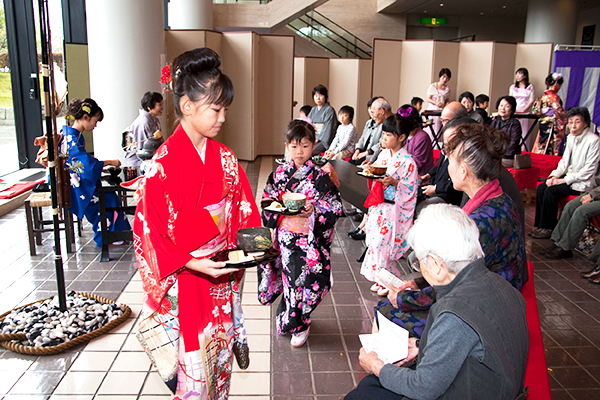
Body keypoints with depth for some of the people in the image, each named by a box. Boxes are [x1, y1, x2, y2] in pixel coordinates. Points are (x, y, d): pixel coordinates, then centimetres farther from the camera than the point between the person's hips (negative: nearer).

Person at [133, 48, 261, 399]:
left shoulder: (226, 160, 1)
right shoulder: (163, 165, -16)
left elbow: (244, 217, 9)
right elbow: (149, 232, -14)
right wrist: (192, 264, -21)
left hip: (222, 278, 5)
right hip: (183, 283, -5)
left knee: (220, 356, 19)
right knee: (191, 367, 7)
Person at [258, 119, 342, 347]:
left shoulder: (320, 177, -7)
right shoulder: (279, 174, 4)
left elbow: (335, 208, -9)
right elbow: (267, 202, 12)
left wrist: (313, 212, -23)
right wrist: (274, 208, -8)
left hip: (309, 240, -3)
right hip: (284, 237, 3)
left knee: (305, 278, 2)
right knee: (290, 276, 9)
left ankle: (298, 324, 25)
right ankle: (289, 319, 33)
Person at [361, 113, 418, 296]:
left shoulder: (408, 162, -14)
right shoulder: (383, 154, 7)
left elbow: (410, 189, -13)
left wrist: (394, 183, -26)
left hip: (394, 209, -7)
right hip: (379, 206, 7)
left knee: (383, 242, -4)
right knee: (376, 240, 11)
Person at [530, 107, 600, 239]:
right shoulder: (571, 137, 8)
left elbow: (589, 171, -18)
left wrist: (565, 180, -20)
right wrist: (554, 176, -5)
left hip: (585, 181, -7)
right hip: (570, 176, 8)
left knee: (551, 191, -24)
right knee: (541, 188, -13)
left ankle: (549, 228, -10)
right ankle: (540, 225, -7)